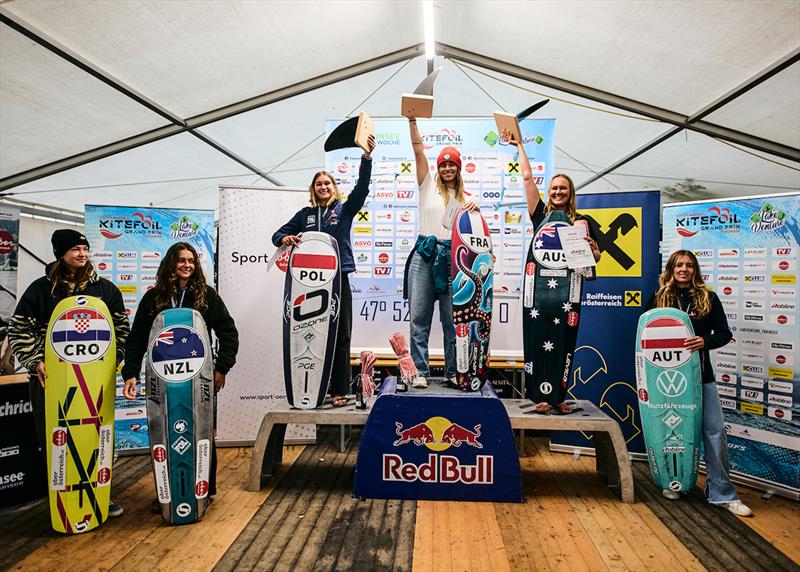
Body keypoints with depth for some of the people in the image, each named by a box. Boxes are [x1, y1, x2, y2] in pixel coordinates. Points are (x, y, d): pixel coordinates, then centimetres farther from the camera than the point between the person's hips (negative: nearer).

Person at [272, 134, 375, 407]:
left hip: (338, 279, -2)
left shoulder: (344, 209, 10)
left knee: (340, 337, -1)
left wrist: (366, 157, -17)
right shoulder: (304, 214, 16)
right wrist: (284, 239, -9)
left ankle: (339, 391, 5)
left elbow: (362, 187, -5)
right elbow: (278, 234, 16)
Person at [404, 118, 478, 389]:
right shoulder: (429, 186, 12)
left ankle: (453, 372, 12)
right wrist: (412, 122, -5)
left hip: (452, 258, 1)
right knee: (419, 317, -2)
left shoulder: (465, 198, 17)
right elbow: (418, 151, 4)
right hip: (424, 255, -1)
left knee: (453, 318, 3)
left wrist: (475, 210, -10)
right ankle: (420, 371, 5)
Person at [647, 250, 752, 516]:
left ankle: (722, 493, 9)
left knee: (715, 431, -2)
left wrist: (705, 341, -17)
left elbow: (724, 333, 3)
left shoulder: (708, 298, 5)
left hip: (701, 374, 0)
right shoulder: (658, 298, 5)